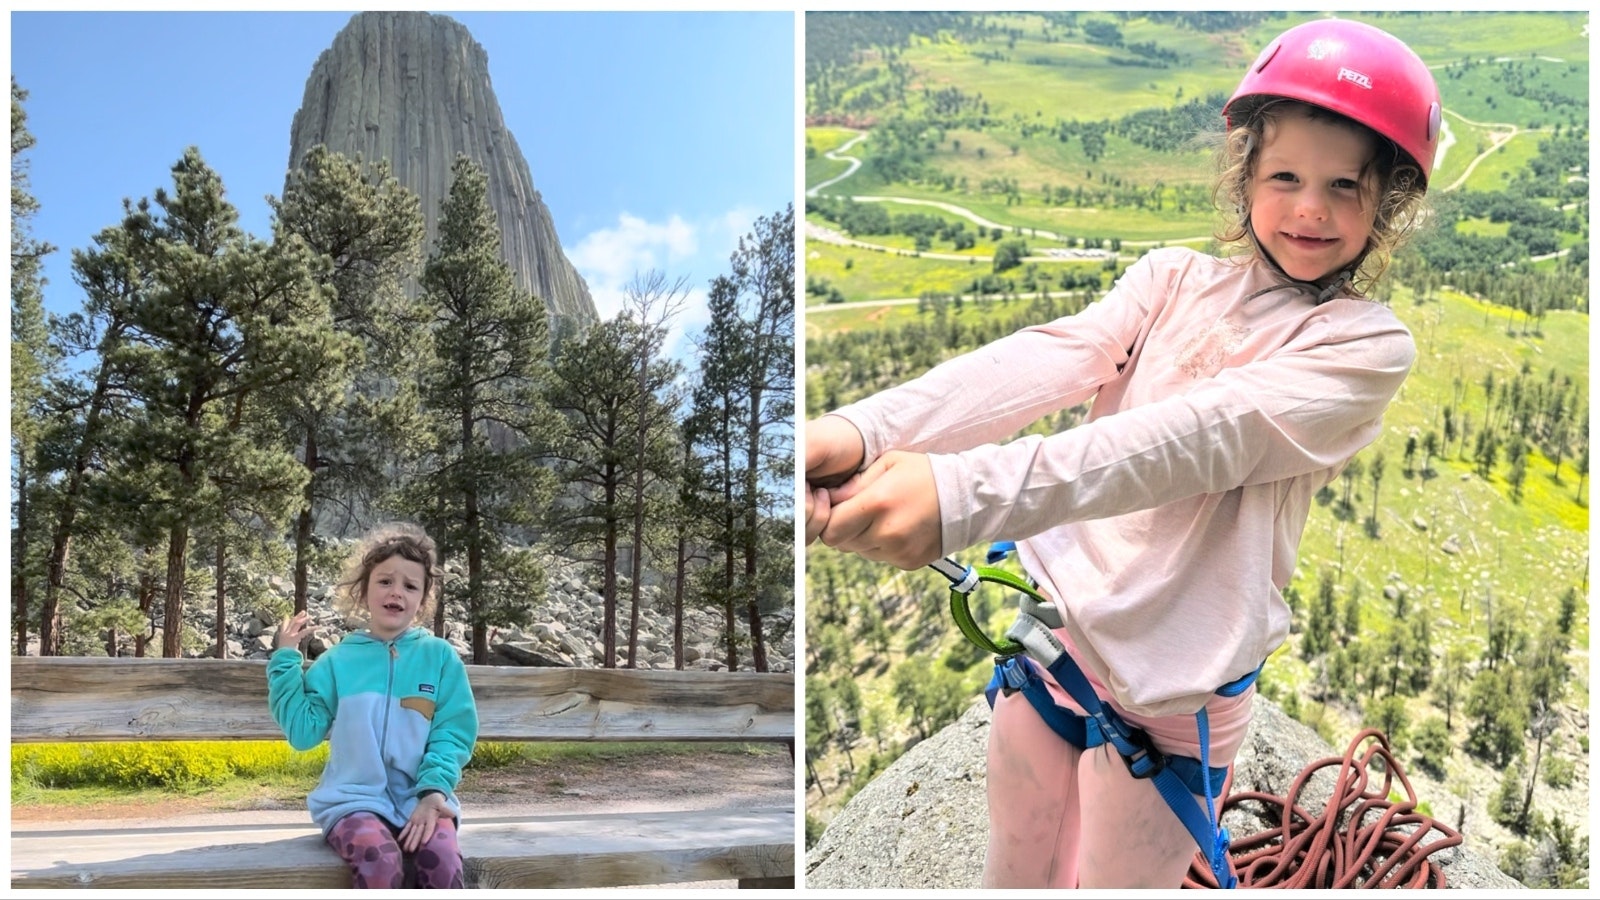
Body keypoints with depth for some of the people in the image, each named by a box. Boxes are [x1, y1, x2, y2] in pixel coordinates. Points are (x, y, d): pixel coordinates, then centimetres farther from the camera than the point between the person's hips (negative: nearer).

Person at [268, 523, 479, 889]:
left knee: (442, 860, -31)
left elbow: (453, 731, 3)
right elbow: (303, 730, 3)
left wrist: (435, 789, -12)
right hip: (355, 798, 0)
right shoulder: (338, 661, 9)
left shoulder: (439, 656, 7)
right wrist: (286, 659, 2)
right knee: (380, 864, -33)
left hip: (419, 798, 0)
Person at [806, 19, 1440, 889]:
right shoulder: (1174, 278, 2)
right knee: (1013, 868, 22)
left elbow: (1192, 439, -27)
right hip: (1051, 621, 4)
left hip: (1167, 688, -4)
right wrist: (864, 430, -36)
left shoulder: (1366, 345, -11)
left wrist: (963, 494, -42)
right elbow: (1045, 359, -17)